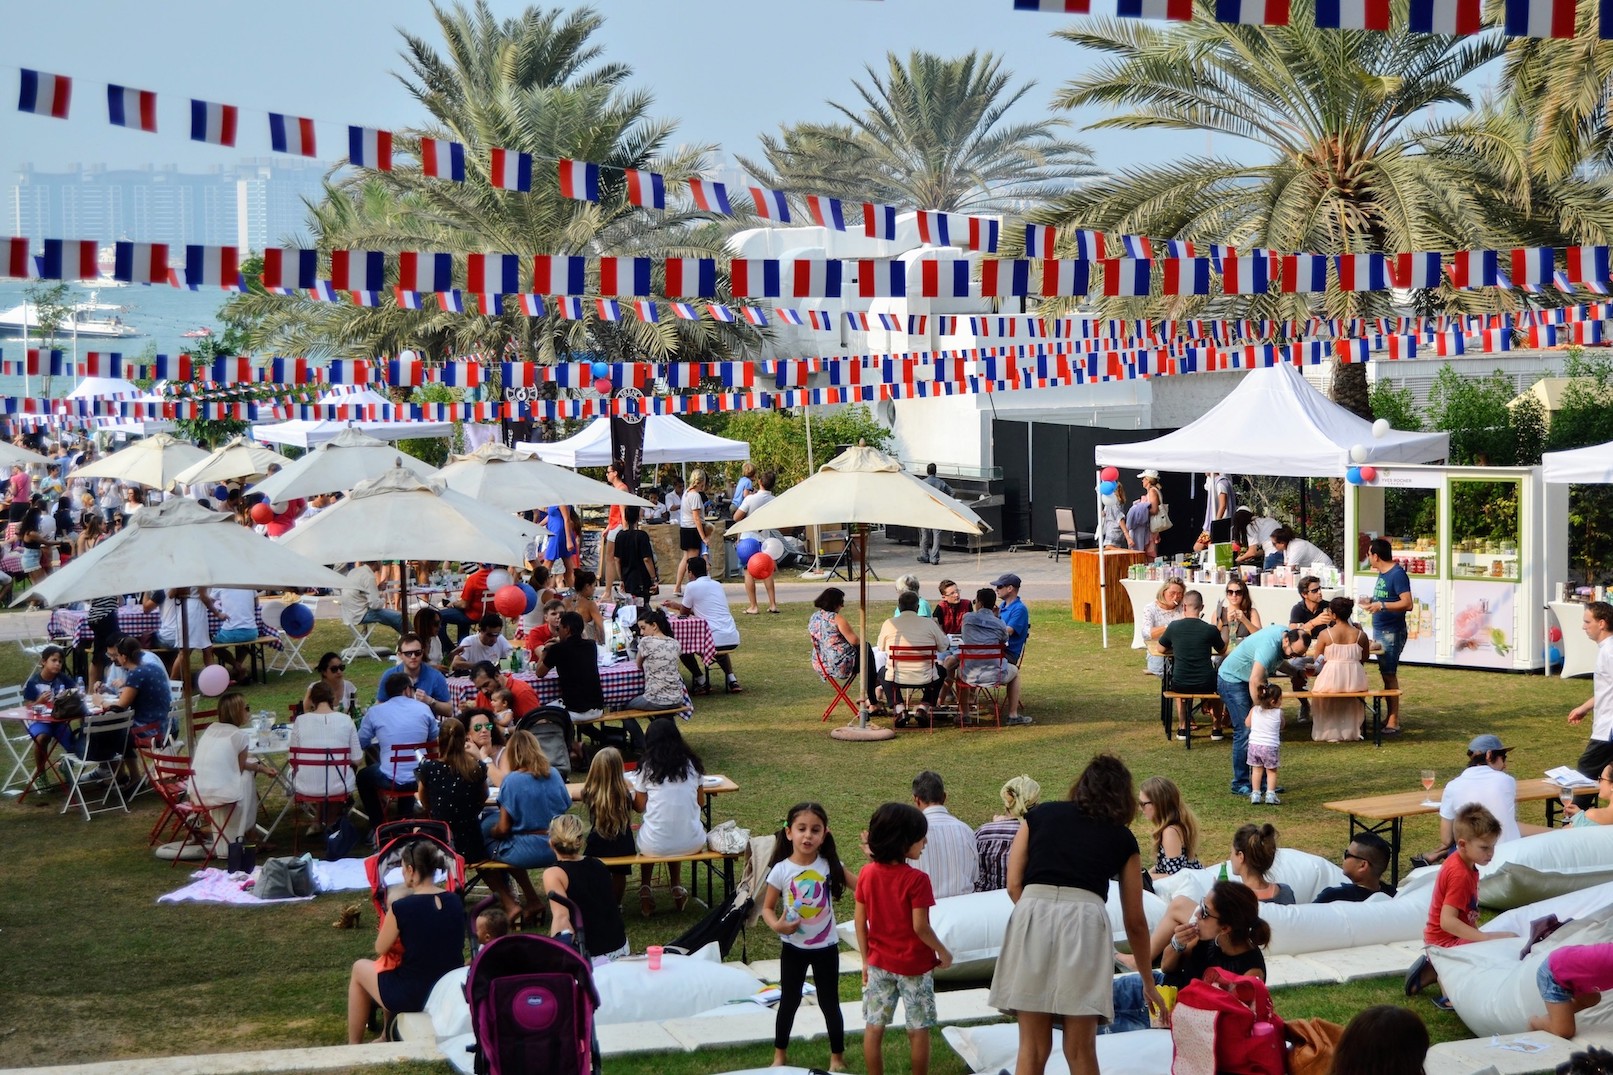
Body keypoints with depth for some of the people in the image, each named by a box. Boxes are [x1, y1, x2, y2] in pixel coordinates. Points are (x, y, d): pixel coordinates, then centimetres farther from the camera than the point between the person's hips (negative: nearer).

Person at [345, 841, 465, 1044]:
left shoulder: (401, 907, -19)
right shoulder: (455, 901, -2)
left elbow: (381, 949, -3)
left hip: (412, 997, -6)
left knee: (360, 967, 24)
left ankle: (353, 1047, 31)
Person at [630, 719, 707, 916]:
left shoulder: (647, 767, -1)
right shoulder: (692, 764, 6)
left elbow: (640, 807, 5)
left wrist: (629, 787, 23)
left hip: (655, 846, -2)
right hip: (691, 843, 2)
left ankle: (645, 889, 27)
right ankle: (677, 887, 31)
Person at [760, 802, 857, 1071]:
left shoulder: (830, 865, -9)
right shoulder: (781, 870, -13)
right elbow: (767, 908, -5)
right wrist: (776, 925, -24)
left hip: (826, 947, 0)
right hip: (793, 947, 0)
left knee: (829, 1003, 10)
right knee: (789, 1001, 14)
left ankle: (837, 1057, 26)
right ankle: (780, 1054, 31)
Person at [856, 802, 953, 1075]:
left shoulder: (867, 874, -4)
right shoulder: (916, 879, -19)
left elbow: (859, 921, 0)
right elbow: (920, 927, -19)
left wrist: (866, 960, 10)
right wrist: (943, 952, -3)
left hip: (879, 963, 4)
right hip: (914, 964, -4)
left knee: (873, 1028, 9)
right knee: (918, 1031, 8)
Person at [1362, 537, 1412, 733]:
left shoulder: (1398, 574, -15)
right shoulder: (1382, 574, 13)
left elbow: (1407, 603, -23)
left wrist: (1381, 605, -29)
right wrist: (1371, 601, 14)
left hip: (1392, 632, -9)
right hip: (1379, 631, 9)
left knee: (1389, 674, -8)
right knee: (1386, 674, 12)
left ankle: (1393, 722, -6)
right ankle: (1391, 717, 18)